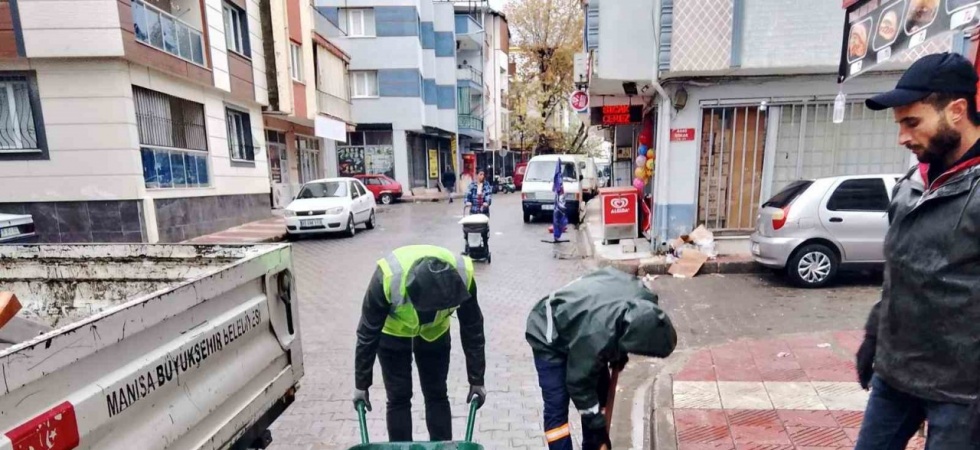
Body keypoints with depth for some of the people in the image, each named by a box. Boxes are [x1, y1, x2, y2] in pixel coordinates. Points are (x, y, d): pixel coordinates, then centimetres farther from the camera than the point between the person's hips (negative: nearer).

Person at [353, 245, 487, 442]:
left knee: (437, 395, 5)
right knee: (398, 398, 1)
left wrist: (476, 380, -8)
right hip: (393, 333, -1)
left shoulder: (463, 276, -33)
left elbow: (473, 330, -17)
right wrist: (361, 384, -12)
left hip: (435, 332, 2)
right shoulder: (387, 278, -39)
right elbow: (368, 334, -23)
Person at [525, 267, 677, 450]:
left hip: (576, 324, 8)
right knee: (557, 407, -11)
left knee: (601, 393, 10)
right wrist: (598, 428, -13)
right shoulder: (596, 336, -43)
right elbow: (579, 384, -26)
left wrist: (619, 353, 1)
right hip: (548, 337, -7)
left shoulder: (644, 298, -24)